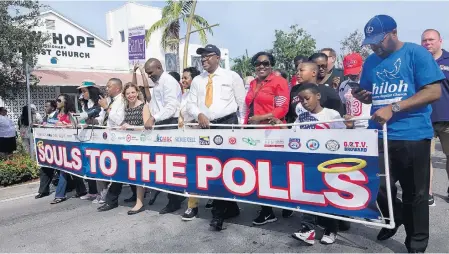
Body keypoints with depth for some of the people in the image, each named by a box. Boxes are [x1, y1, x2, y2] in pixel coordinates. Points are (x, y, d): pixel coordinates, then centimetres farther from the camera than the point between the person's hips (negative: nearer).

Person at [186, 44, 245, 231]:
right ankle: (231, 207, 22)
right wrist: (199, 114, -12)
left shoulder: (232, 76, 4)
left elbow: (242, 102, 2)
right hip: (206, 127, 5)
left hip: (228, 124, -5)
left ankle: (218, 213, -1)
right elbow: (190, 104, 10)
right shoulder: (197, 81, 16)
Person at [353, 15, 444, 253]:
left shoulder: (416, 53, -4)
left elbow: (434, 91, -11)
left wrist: (393, 108, -20)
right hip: (379, 135, 4)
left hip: (413, 135, -4)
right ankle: (394, 218, 36)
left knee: (415, 194, 7)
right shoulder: (371, 61, 12)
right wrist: (361, 95, -4)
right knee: (378, 186, 4)